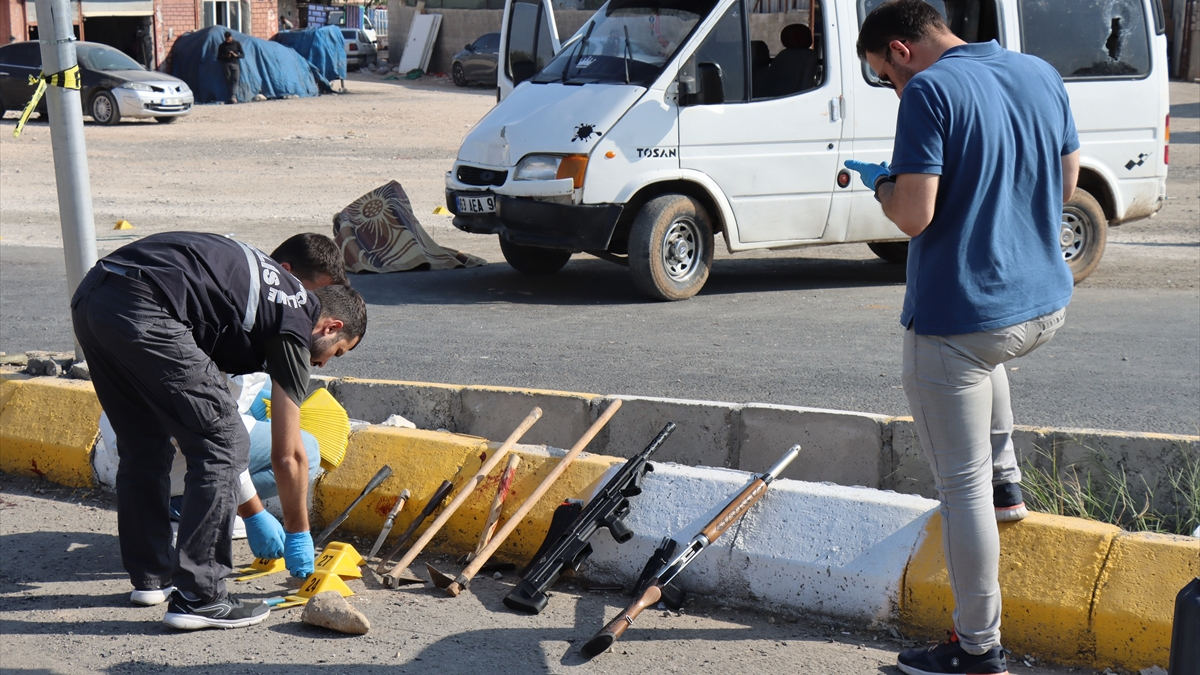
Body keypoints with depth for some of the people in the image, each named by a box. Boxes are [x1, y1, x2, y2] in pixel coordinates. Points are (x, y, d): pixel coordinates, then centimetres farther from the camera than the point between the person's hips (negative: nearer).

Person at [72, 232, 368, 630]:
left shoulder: (266, 293, 30)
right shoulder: (295, 323, 7)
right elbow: (287, 456, 9)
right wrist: (298, 538, 24)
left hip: (88, 298, 10)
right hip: (143, 310, -9)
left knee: (143, 445, 24)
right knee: (221, 446, 1)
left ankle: (150, 575, 34)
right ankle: (198, 597, 2)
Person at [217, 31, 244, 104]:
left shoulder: (237, 44, 10)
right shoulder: (222, 45, 9)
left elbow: (243, 54, 9)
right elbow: (218, 58, 10)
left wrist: (236, 55, -11)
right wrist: (225, 56, -11)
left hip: (235, 64, 0)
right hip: (226, 64, 0)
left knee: (235, 80, -16)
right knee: (229, 81, -6)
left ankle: (233, 97, -27)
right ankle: (234, 98, -8)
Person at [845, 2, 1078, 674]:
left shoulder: (931, 91, -17)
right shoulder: (1041, 75, 7)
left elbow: (914, 215, -22)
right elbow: (1066, 185, 17)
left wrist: (882, 183, -2)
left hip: (958, 320, -8)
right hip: (1045, 304, 8)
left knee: (962, 483, 2)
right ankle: (1006, 485, 41)